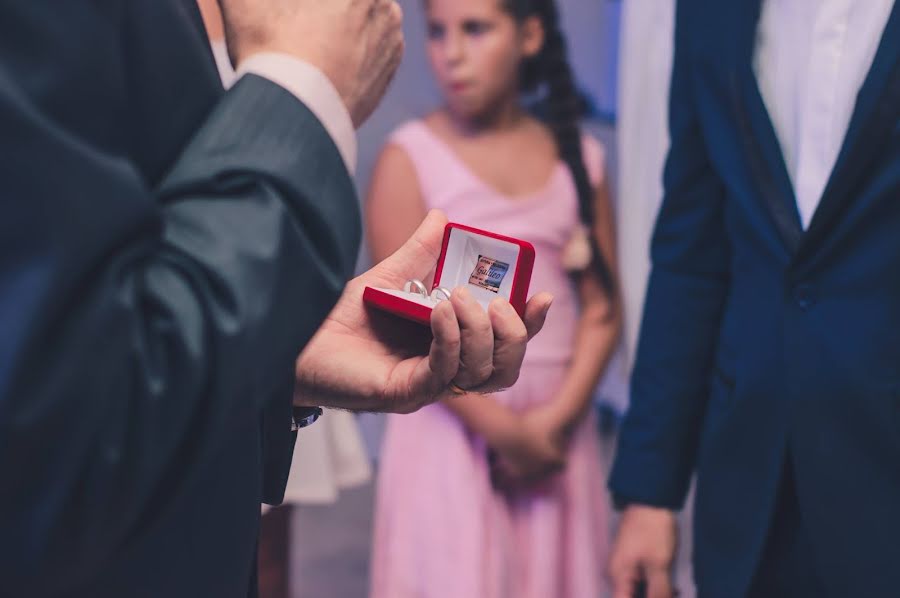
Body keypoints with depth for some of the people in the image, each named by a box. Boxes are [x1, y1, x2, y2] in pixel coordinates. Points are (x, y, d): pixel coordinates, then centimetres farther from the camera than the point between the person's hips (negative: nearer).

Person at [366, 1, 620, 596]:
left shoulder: (579, 157, 5)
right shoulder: (409, 159, -6)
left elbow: (602, 309, 3)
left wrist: (558, 416, -10)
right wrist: (503, 430, -11)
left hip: (559, 429, 3)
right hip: (453, 424, -3)